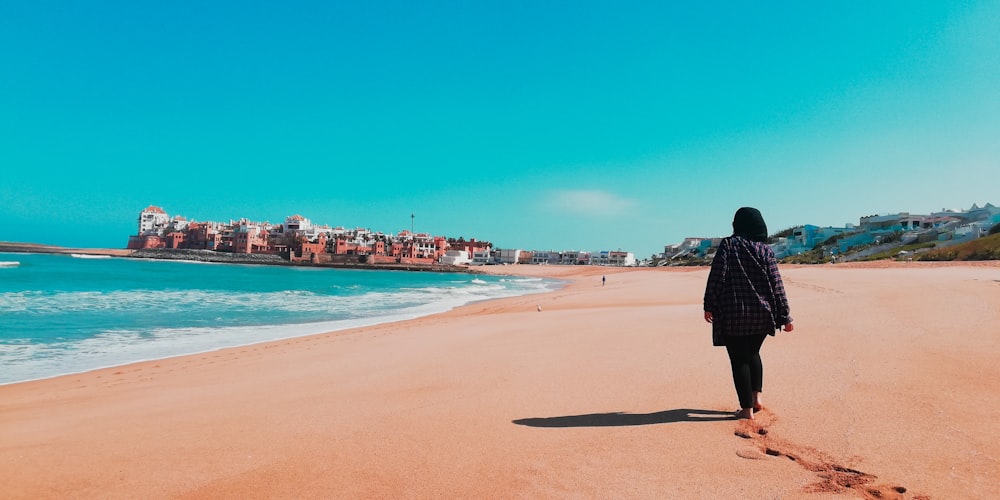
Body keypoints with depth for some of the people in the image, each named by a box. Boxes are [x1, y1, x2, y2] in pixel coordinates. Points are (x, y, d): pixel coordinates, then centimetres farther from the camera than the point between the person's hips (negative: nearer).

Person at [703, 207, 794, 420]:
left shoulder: (728, 245, -6)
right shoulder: (765, 250, 1)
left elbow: (716, 277, -12)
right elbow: (777, 285, 0)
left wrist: (709, 306, -4)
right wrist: (785, 316, 3)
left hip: (733, 316, -3)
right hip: (761, 314, 3)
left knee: (739, 359, 6)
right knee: (753, 353, 25)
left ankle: (747, 408, 9)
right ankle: (756, 396, 19)